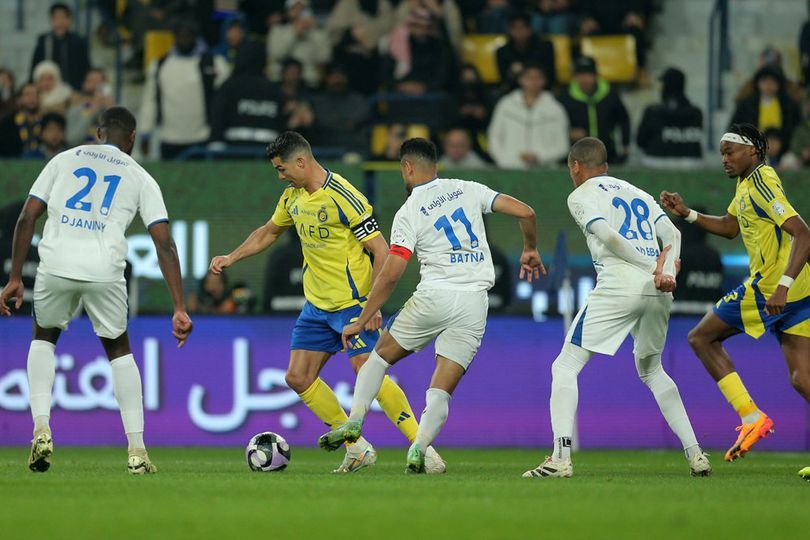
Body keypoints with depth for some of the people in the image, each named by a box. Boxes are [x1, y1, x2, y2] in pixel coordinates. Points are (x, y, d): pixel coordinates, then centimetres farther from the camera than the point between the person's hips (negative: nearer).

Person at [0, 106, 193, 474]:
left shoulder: (64, 160, 18)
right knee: (118, 350, 23)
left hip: (56, 266, 0)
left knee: (43, 339, 28)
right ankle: (137, 450, 14)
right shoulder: (140, 178, 15)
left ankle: (41, 428, 8)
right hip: (105, 273, 0)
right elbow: (164, 243, 5)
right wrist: (180, 309, 3)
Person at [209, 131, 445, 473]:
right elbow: (268, 232, 28)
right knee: (298, 378, 4)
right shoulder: (293, 197, 7)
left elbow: (381, 251, -18)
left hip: (350, 304, -9)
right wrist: (230, 259, 21)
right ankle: (358, 448, 9)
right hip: (316, 304, 9)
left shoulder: (343, 197, -18)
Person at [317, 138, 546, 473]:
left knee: (382, 355, 20)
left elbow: (390, 275, -5)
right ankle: (419, 448, -18)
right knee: (442, 391, 4)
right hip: (475, 303, 3)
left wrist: (360, 322, 1)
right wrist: (530, 250, 24)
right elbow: (524, 212, 6)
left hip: (435, 296, -3)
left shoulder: (409, 213, 0)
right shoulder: (468, 190, 10)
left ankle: (354, 420, 9)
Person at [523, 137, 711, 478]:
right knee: (651, 370, 26)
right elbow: (672, 235, 12)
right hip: (658, 295, 6)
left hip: (619, 287, -6)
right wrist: (667, 273, -4)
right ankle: (695, 453, 15)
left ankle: (560, 458, -14)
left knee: (565, 367, 1)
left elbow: (609, 237, -10)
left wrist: (653, 270, -11)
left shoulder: (581, 196, 7)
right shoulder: (637, 193, 26)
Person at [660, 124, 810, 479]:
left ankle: (752, 418, -2)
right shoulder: (746, 183, 17)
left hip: (770, 287, -9)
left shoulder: (761, 184, -13)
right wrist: (686, 213, 20)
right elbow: (730, 227, 33)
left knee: (701, 337, 4)